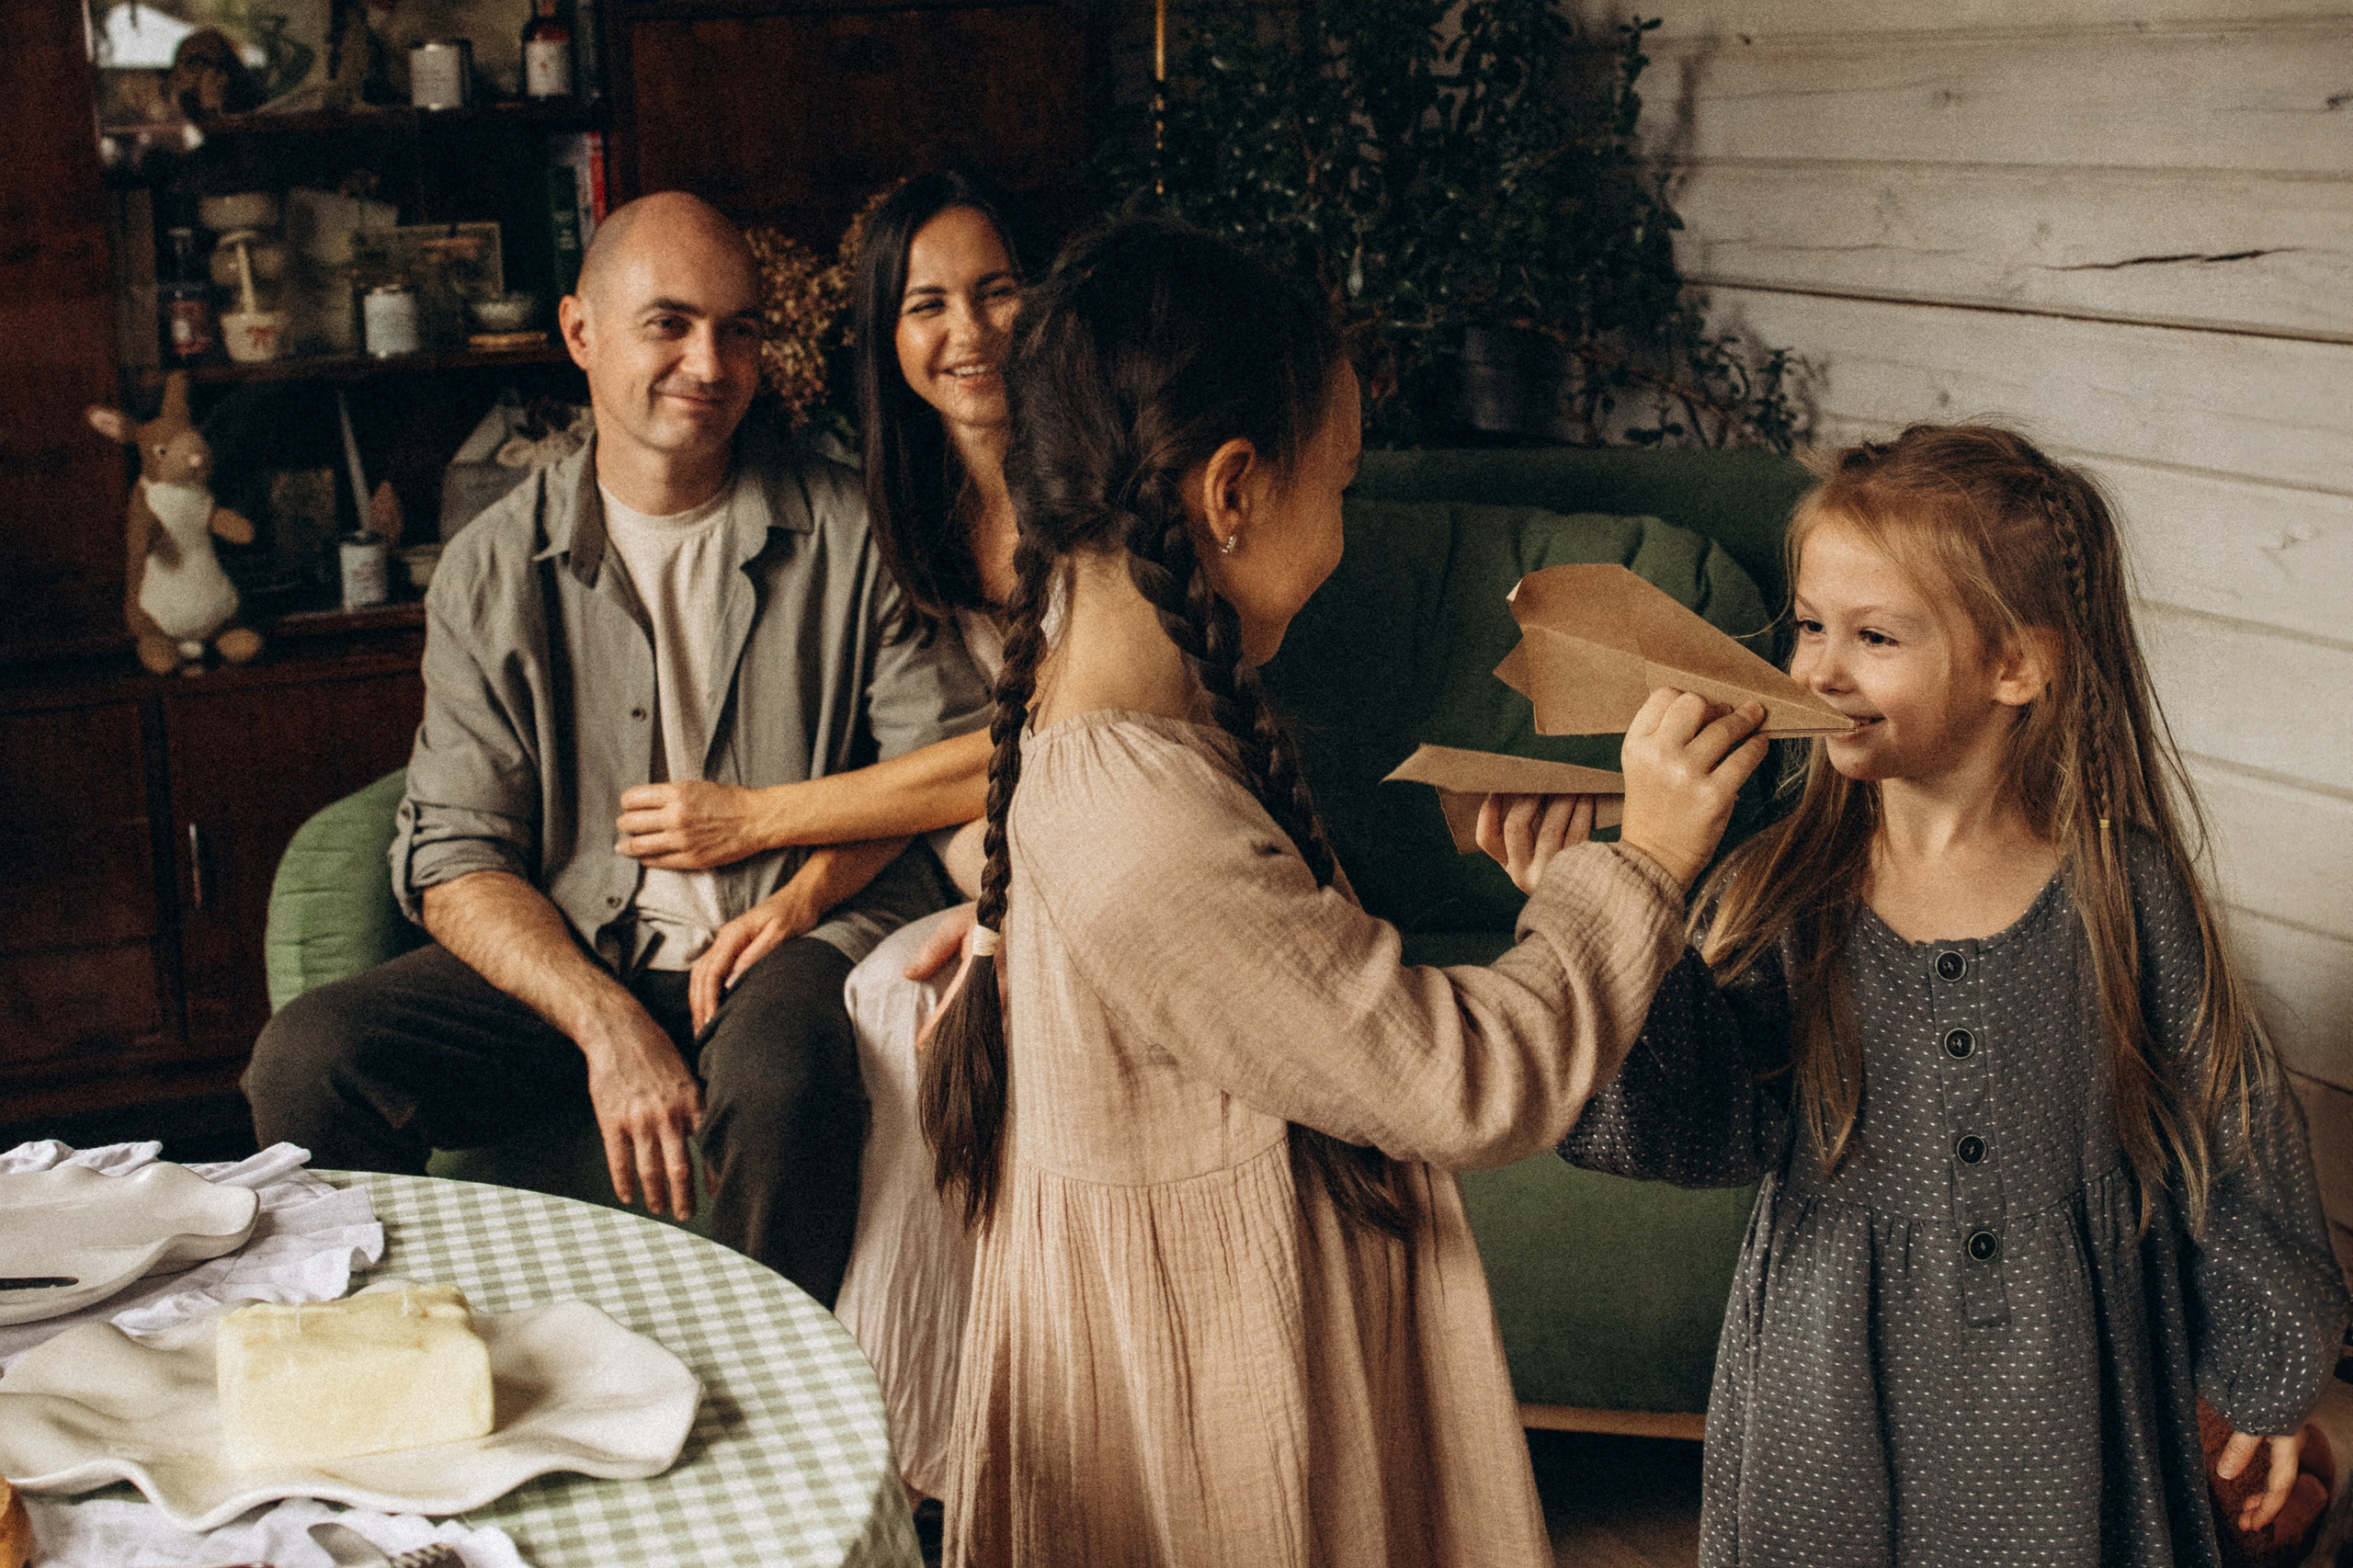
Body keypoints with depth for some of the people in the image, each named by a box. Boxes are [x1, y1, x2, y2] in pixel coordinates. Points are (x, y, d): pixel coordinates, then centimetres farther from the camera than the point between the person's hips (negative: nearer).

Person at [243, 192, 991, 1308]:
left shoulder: (849, 533, 4)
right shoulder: (493, 571, 5)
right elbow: (454, 855, -2)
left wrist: (801, 894, -13)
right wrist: (607, 1021, -19)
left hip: (800, 938, -2)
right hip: (566, 954, 2)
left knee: (777, 1083, -37)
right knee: (307, 1062, -22)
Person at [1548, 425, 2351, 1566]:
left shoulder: (2122, 891, -9)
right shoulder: (1777, 896, -7)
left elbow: (2227, 1146, 1)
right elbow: (1700, 1126, -18)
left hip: (2059, 1408, 0)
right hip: (1828, 1396, 1)